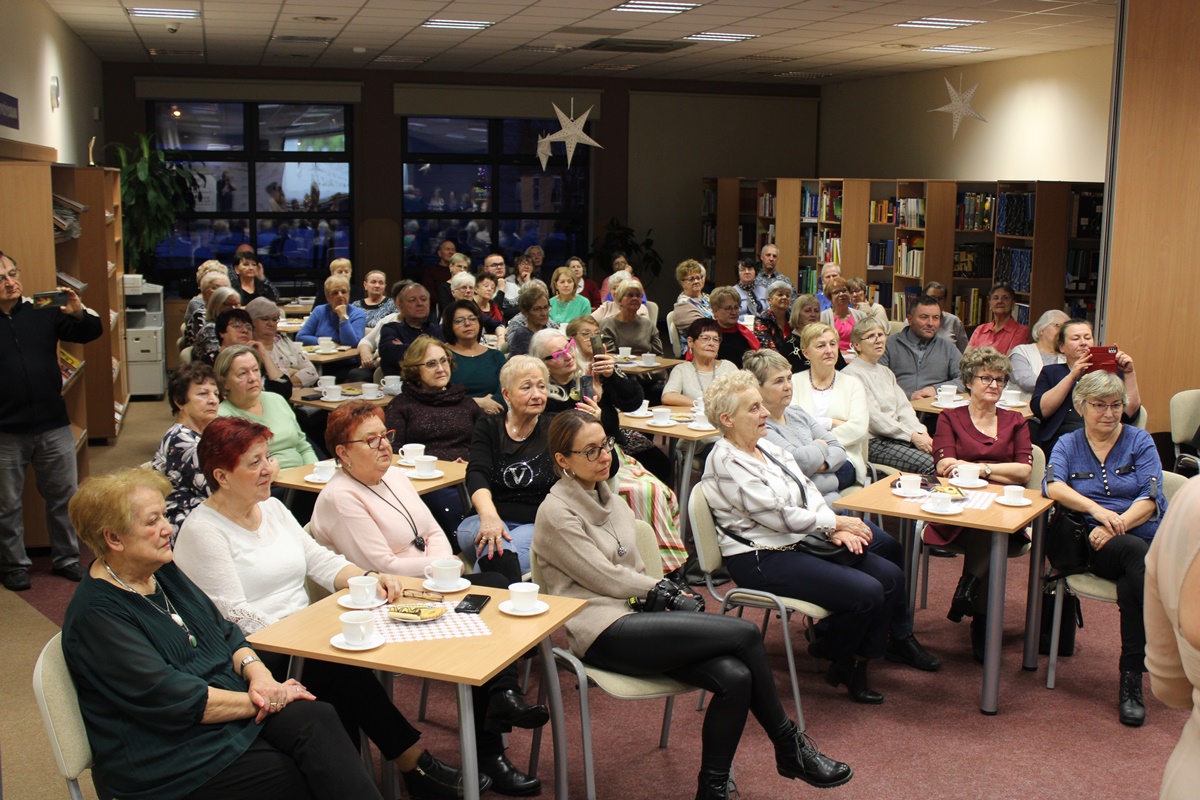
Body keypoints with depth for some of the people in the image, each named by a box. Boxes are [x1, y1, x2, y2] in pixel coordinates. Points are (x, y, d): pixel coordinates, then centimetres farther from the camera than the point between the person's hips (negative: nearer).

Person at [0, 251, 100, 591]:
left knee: (63, 496, 13)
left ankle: (66, 558, 27)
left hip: (53, 426, 3)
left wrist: (79, 312, -18)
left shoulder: (42, 312, 3)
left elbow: (91, 333, 2)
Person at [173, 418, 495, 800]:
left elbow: (320, 561, 10)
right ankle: (416, 765, -17)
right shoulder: (202, 532, -9)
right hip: (257, 654, -7)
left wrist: (367, 578, -10)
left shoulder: (272, 507, 14)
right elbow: (233, 615, -16)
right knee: (342, 666, -26)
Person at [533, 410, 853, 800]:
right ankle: (789, 746, 0)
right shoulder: (556, 514, -8)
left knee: (735, 677, -20)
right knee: (745, 633, -18)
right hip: (602, 632, -8)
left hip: (631, 616, 8)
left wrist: (656, 592, -2)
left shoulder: (604, 495, 17)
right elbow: (605, 578, -10)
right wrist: (661, 589, 3)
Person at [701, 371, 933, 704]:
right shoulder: (726, 464, -17)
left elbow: (807, 490, 11)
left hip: (800, 543, 9)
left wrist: (834, 531, -7)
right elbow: (779, 516, -19)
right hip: (761, 561, -9)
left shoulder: (769, 448, 11)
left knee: (890, 576, -2)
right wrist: (837, 522, -10)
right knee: (866, 592, -18)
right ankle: (841, 662, 7)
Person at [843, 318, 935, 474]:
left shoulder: (886, 372, 22)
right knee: (928, 463, -26)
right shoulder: (852, 374, -7)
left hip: (898, 437, 8)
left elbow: (904, 408, 12)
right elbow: (874, 417, -13)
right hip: (873, 443, -8)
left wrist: (921, 433, -7)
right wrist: (913, 436, -16)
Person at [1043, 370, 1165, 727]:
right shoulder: (1069, 444, 14)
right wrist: (1096, 510, -24)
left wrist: (1117, 525, -20)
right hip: (1095, 547, -1)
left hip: (1147, 537, 1)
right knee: (1137, 553, -36)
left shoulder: (1140, 441, 11)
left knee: (1131, 585, -34)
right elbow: (1052, 485, -8)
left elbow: (1151, 499, -2)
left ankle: (1131, 679, -24)